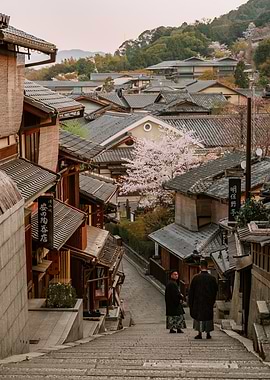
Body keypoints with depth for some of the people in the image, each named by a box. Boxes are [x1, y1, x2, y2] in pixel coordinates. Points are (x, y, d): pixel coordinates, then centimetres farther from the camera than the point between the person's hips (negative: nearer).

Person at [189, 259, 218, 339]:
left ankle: (199, 333, 2)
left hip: (198, 301, -1)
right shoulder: (212, 278, -3)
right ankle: (208, 333, 10)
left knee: (198, 316, 6)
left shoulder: (196, 278, -8)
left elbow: (191, 291, -4)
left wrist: (190, 303, 5)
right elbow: (215, 290, 6)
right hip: (209, 302, 2)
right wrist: (212, 301, 18)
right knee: (208, 316, 10)